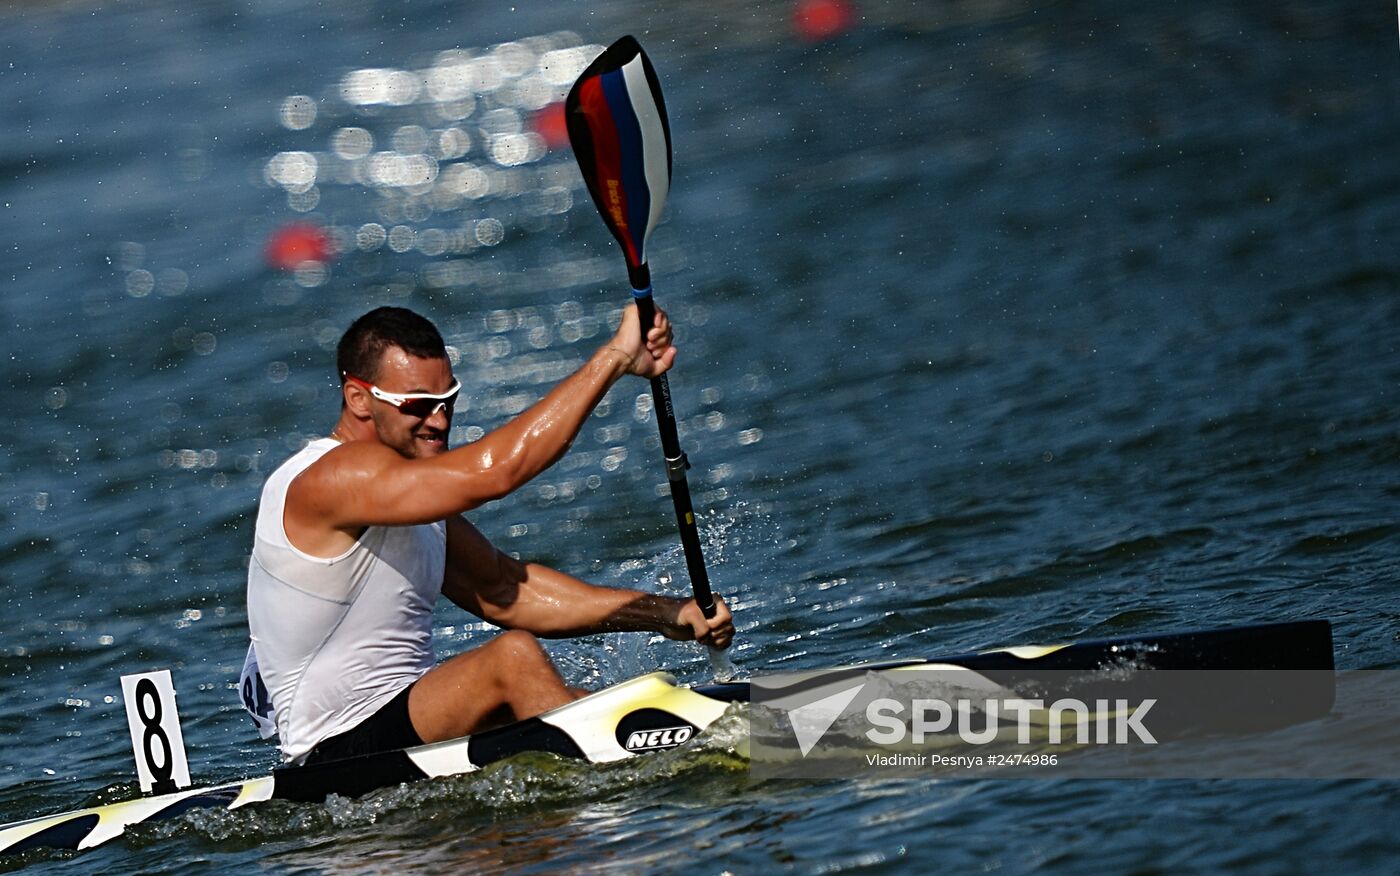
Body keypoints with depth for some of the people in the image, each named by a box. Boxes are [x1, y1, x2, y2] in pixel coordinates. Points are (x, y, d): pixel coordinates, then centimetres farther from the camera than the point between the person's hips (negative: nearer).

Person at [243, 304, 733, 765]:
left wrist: (668, 615, 4)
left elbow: (504, 592, 13)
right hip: (342, 754, -10)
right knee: (513, 658, -28)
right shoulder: (329, 480, -17)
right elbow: (493, 472, -28)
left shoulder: (413, 496, 15)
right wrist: (615, 356, -26)